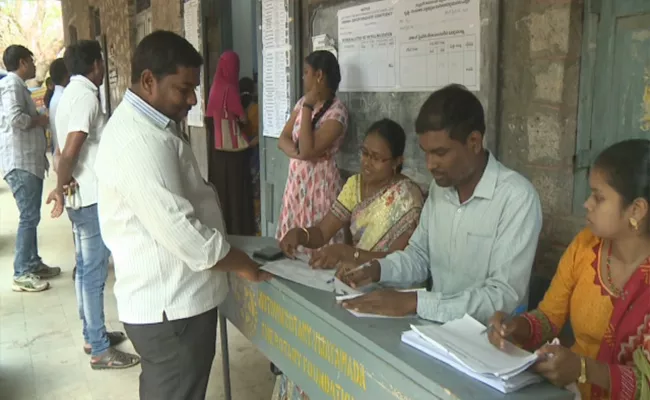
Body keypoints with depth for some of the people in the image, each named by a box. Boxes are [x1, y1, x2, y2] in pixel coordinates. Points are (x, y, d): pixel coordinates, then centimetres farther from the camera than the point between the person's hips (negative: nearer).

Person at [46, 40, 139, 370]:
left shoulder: (70, 93, 14)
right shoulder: (86, 95, -16)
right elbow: (70, 152, -23)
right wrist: (60, 189, -14)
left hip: (81, 197, 10)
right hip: (93, 198, -10)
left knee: (85, 269, 17)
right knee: (94, 273, -3)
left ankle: (92, 335, 29)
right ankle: (100, 350, 6)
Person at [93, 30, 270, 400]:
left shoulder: (148, 127, 12)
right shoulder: (140, 141, -24)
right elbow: (180, 230, -28)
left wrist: (234, 254, 14)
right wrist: (244, 265, -13)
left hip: (165, 299, 10)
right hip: (172, 307, -10)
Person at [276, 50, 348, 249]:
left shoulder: (337, 111, -16)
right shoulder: (303, 102, 8)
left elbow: (307, 151, -24)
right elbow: (283, 139, 6)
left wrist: (308, 108, -19)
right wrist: (297, 152, -16)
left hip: (319, 182, -7)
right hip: (296, 179, 7)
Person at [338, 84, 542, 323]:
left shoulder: (517, 198, -18)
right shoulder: (440, 186, 3)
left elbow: (504, 297, -22)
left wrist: (414, 302, -27)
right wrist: (377, 269, -5)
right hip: (437, 323, 6)